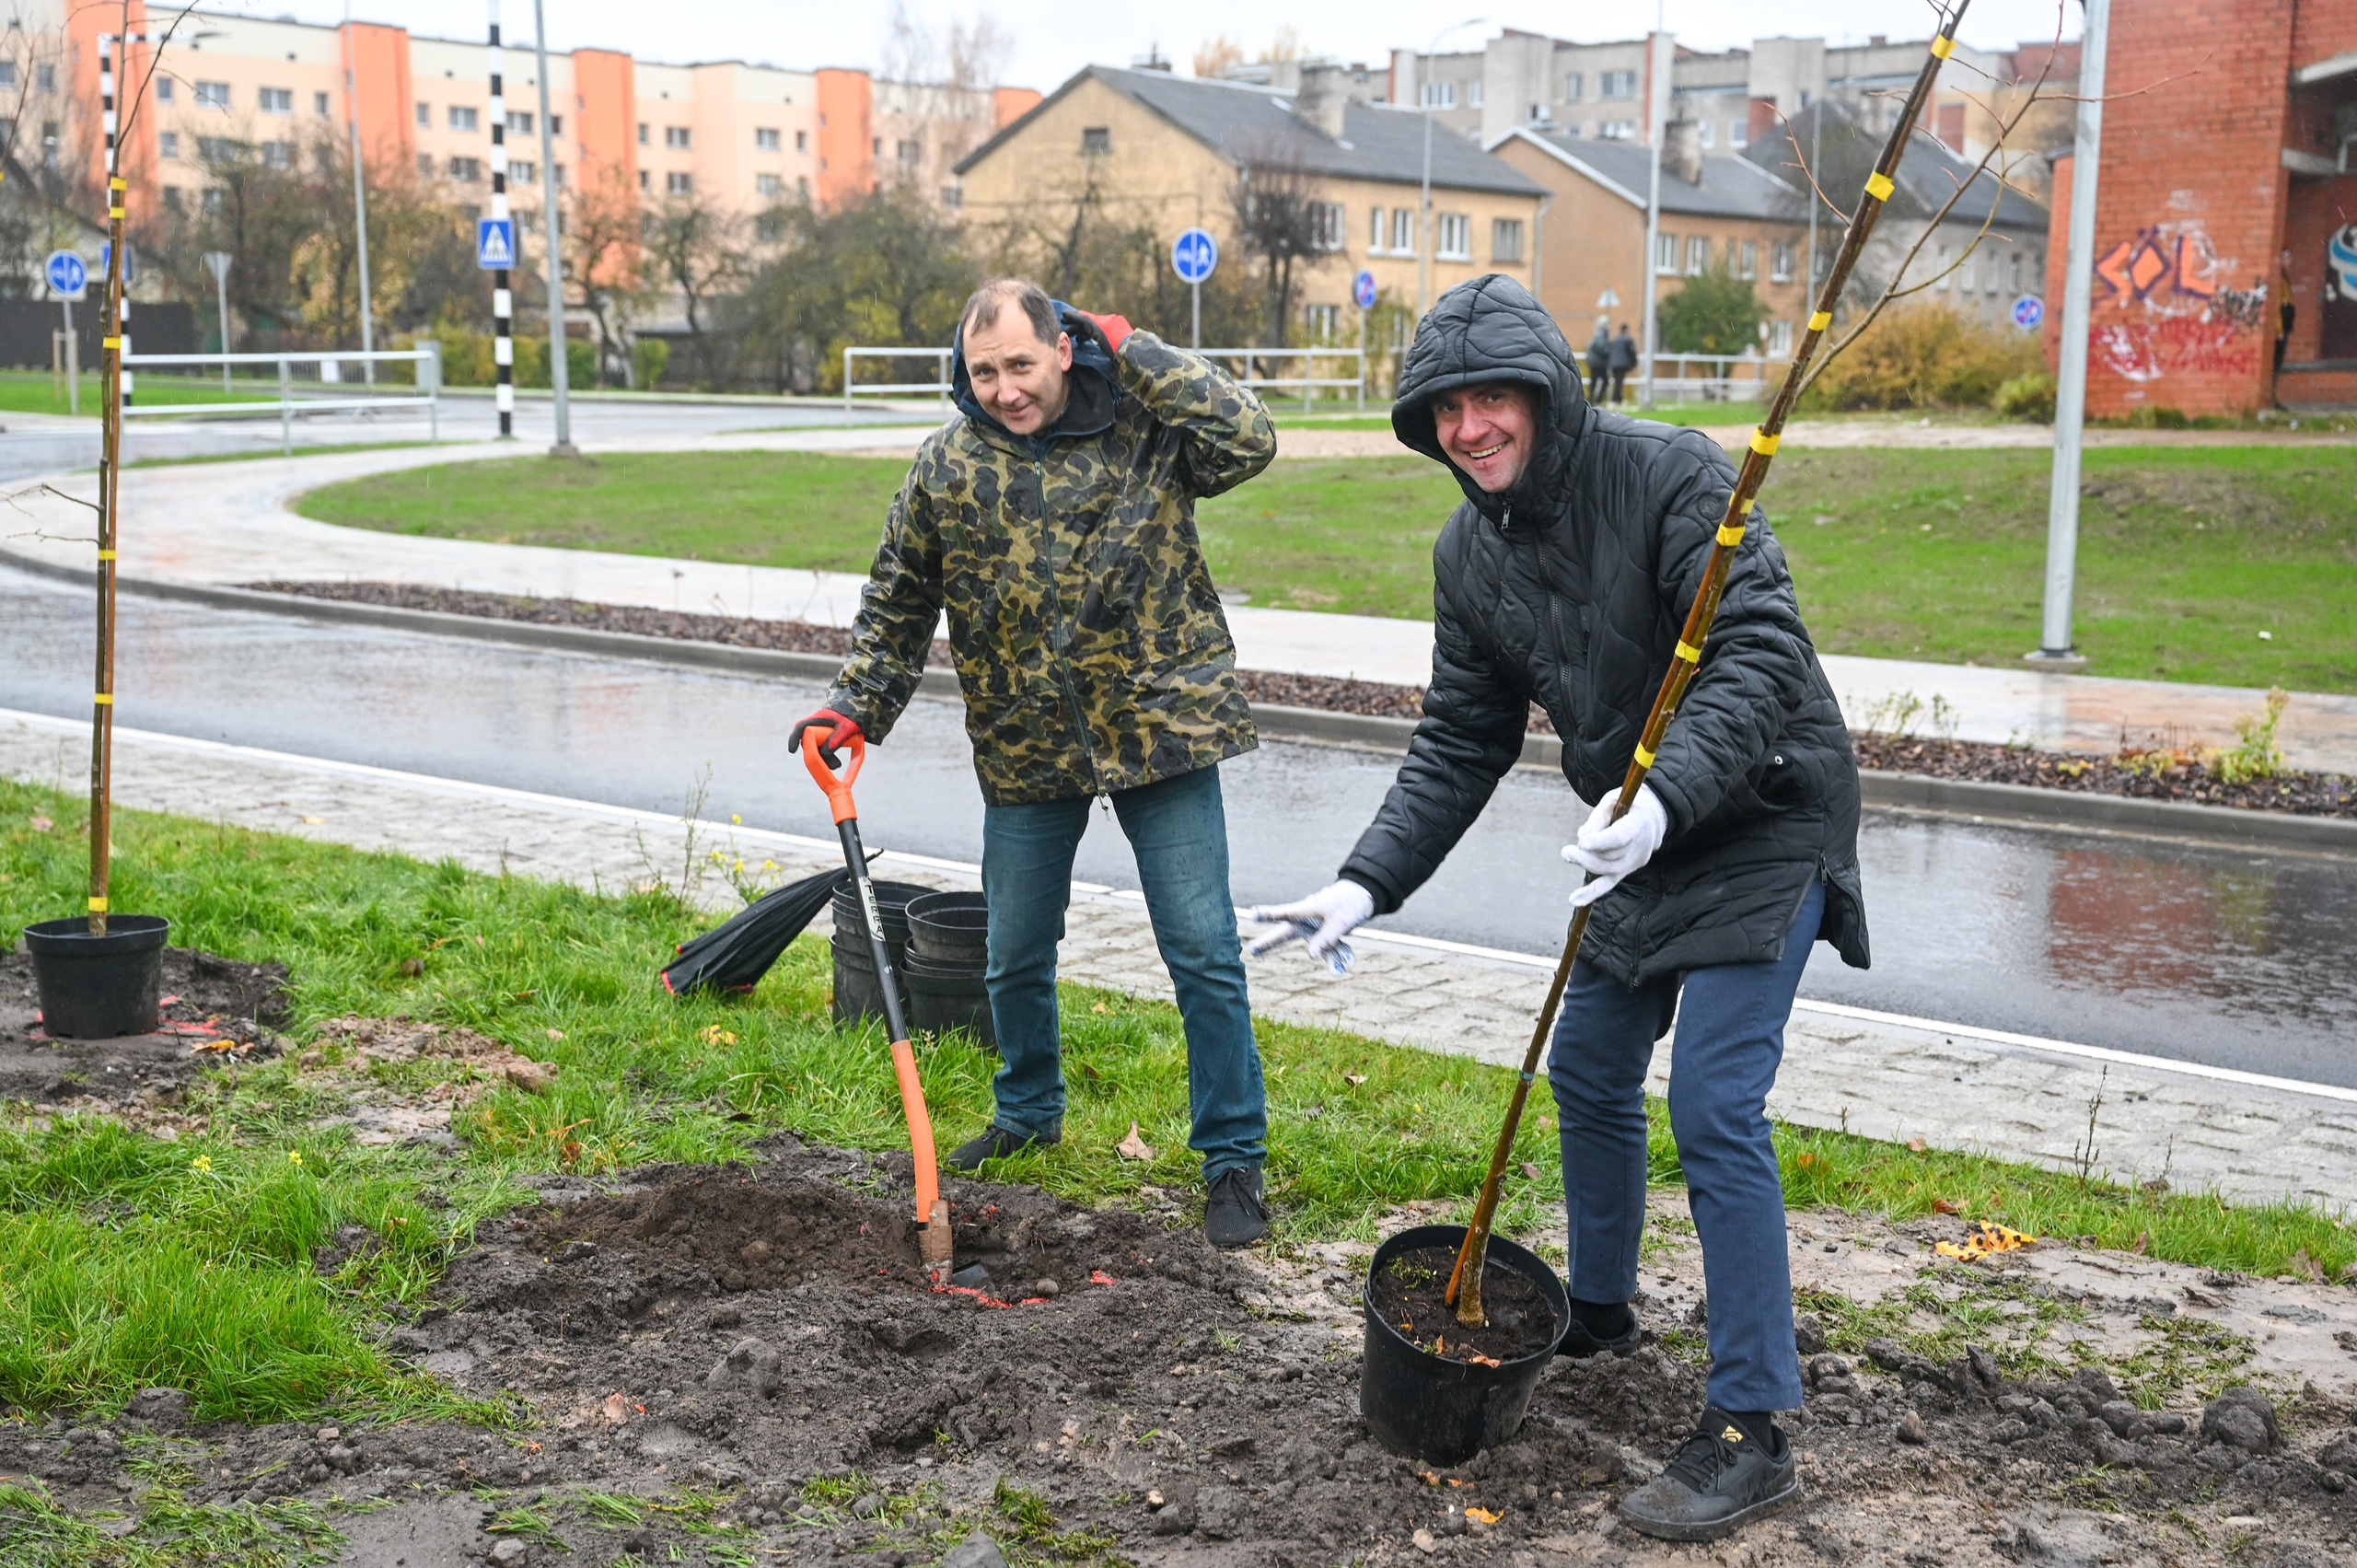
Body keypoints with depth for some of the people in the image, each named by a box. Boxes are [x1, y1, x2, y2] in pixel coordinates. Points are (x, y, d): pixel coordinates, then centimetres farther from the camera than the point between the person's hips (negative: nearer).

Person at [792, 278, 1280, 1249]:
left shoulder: (1142, 424, -5)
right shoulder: (947, 465, 1)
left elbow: (1249, 440, -22)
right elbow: (898, 602, 11)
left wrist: (1132, 351, -16)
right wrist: (856, 706, 3)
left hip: (1156, 730, -3)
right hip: (1025, 751, 3)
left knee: (1204, 955, -1)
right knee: (1014, 958, 16)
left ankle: (1233, 1160, 12)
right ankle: (1029, 1111, 42)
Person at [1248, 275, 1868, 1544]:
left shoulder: (1669, 474, -21)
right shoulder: (1469, 551, 2)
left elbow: (1757, 654, -28)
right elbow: (1460, 744, 6)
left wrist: (1663, 798, -42)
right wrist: (1368, 883, -4)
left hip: (1761, 820, -8)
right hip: (1644, 835, 8)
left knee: (1713, 1107, -14)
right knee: (1586, 1073, 17)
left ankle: (1752, 1430, -4)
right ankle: (1599, 1314, 41)